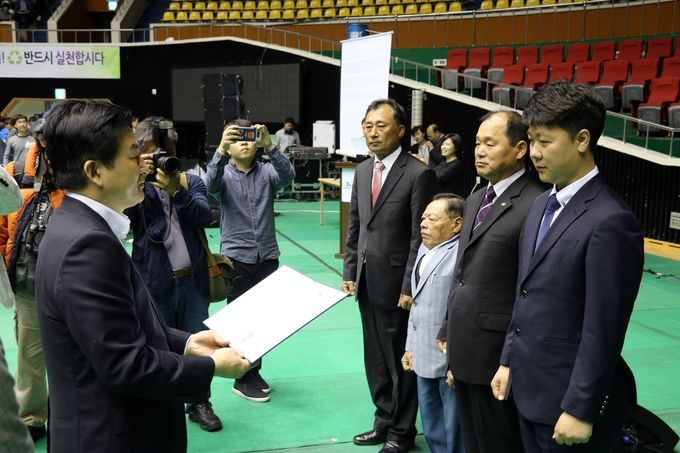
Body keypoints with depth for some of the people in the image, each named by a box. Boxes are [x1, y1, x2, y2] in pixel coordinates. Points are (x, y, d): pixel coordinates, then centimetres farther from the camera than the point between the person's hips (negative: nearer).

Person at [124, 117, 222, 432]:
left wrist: (177, 191, -25)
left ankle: (199, 403, 27)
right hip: (154, 280, -1)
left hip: (192, 276, 1)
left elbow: (204, 216, -11)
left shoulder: (191, 182, 5)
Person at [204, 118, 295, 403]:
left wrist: (270, 146, -35)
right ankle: (243, 379, 18)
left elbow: (288, 175, -18)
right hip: (236, 258, -3)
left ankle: (253, 372, 28)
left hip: (267, 256, 3)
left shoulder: (267, 172, 3)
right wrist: (221, 150, -40)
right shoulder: (224, 174, -1)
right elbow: (211, 185, -24)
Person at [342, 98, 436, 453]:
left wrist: (409, 287, -15)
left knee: (400, 359, 8)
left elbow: (420, 237, -14)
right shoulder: (362, 171, 9)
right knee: (375, 357, 17)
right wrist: (350, 271, 8)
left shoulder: (418, 174, -13)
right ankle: (384, 421, 33)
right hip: (366, 281, 7)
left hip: (395, 282, -6)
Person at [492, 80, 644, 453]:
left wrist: (580, 410, -17)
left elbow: (604, 331, -20)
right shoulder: (541, 205, 7)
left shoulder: (610, 221, -21)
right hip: (529, 388, 8)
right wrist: (509, 361, 13)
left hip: (569, 398, -8)